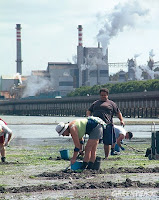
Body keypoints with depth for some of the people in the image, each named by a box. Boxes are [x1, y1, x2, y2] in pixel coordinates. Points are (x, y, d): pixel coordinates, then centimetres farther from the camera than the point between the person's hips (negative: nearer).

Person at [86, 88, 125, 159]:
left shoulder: (111, 103, 15)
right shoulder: (95, 103, 23)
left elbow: (118, 113, 15)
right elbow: (88, 111, 24)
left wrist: (121, 120, 0)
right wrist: (88, 117, 2)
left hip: (107, 125, -2)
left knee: (107, 142, -1)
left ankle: (106, 156, 10)